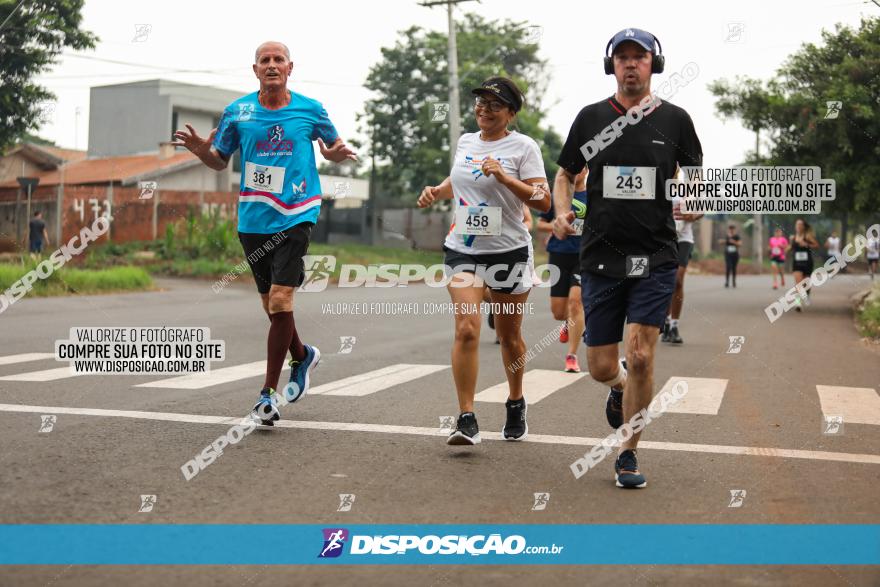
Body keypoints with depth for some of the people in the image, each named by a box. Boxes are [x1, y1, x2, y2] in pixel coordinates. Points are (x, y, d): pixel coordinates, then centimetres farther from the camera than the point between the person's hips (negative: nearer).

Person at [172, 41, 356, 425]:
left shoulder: (310, 109, 3)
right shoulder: (237, 112, 5)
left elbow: (332, 147, 16)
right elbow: (220, 160, 14)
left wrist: (338, 153, -8)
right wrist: (201, 150, -8)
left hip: (295, 216, -3)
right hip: (252, 220, 3)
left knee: (280, 300, -14)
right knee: (270, 304, 11)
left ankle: (269, 392, -4)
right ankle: (302, 356, 40)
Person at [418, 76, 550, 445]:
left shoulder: (523, 146, -5)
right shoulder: (465, 141, 10)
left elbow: (543, 202, -13)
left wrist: (504, 177, -23)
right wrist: (436, 191, 9)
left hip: (509, 251, -3)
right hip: (463, 250, 3)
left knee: (509, 336, 10)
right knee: (466, 329, -15)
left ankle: (516, 405, 34)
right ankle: (466, 420, -13)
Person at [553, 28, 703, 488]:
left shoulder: (675, 119, 4)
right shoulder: (591, 118, 5)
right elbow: (565, 175, 14)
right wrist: (562, 213, -6)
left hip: (655, 258, -1)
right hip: (600, 258, 1)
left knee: (640, 357, -11)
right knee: (601, 368, 4)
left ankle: (627, 455, 7)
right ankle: (623, 388, 42)